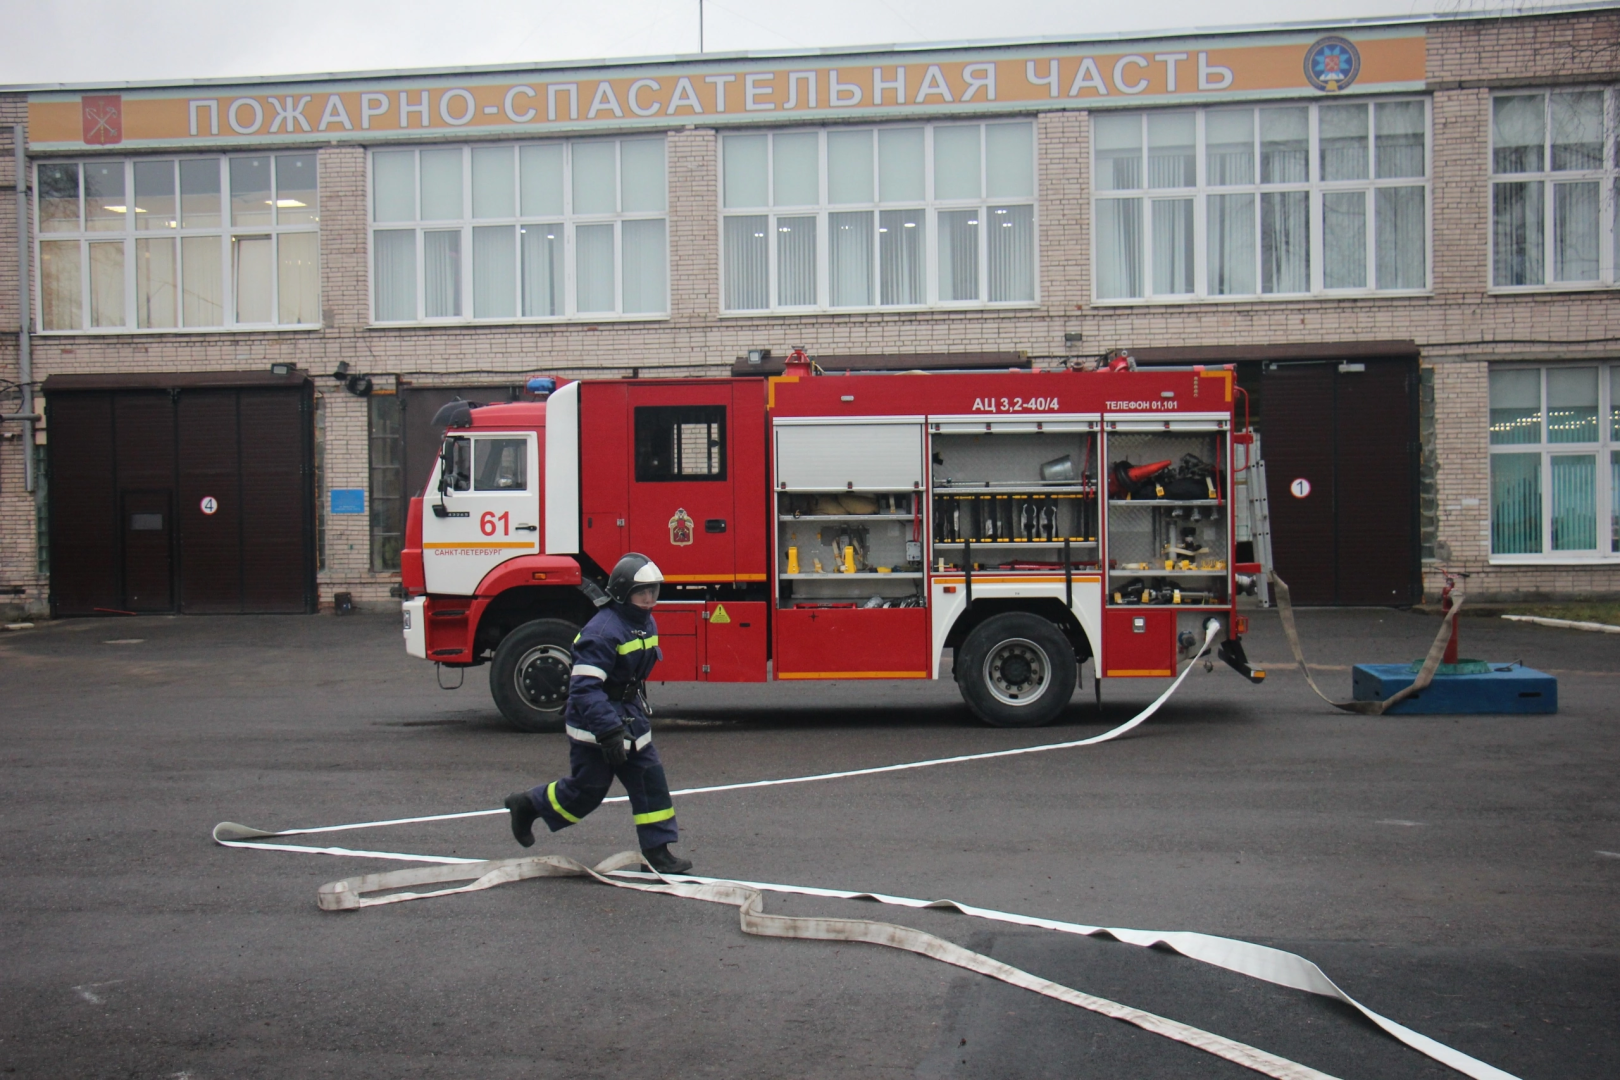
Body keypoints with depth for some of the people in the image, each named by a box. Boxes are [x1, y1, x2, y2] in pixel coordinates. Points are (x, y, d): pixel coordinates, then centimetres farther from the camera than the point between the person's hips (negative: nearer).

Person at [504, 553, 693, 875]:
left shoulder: (646, 624, 4)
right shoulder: (603, 631, -25)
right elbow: (585, 688, -29)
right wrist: (609, 731, -32)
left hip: (631, 717, 8)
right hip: (594, 723, -8)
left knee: (651, 779, 2)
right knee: (587, 790, 4)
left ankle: (657, 851, 8)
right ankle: (528, 804, 27)